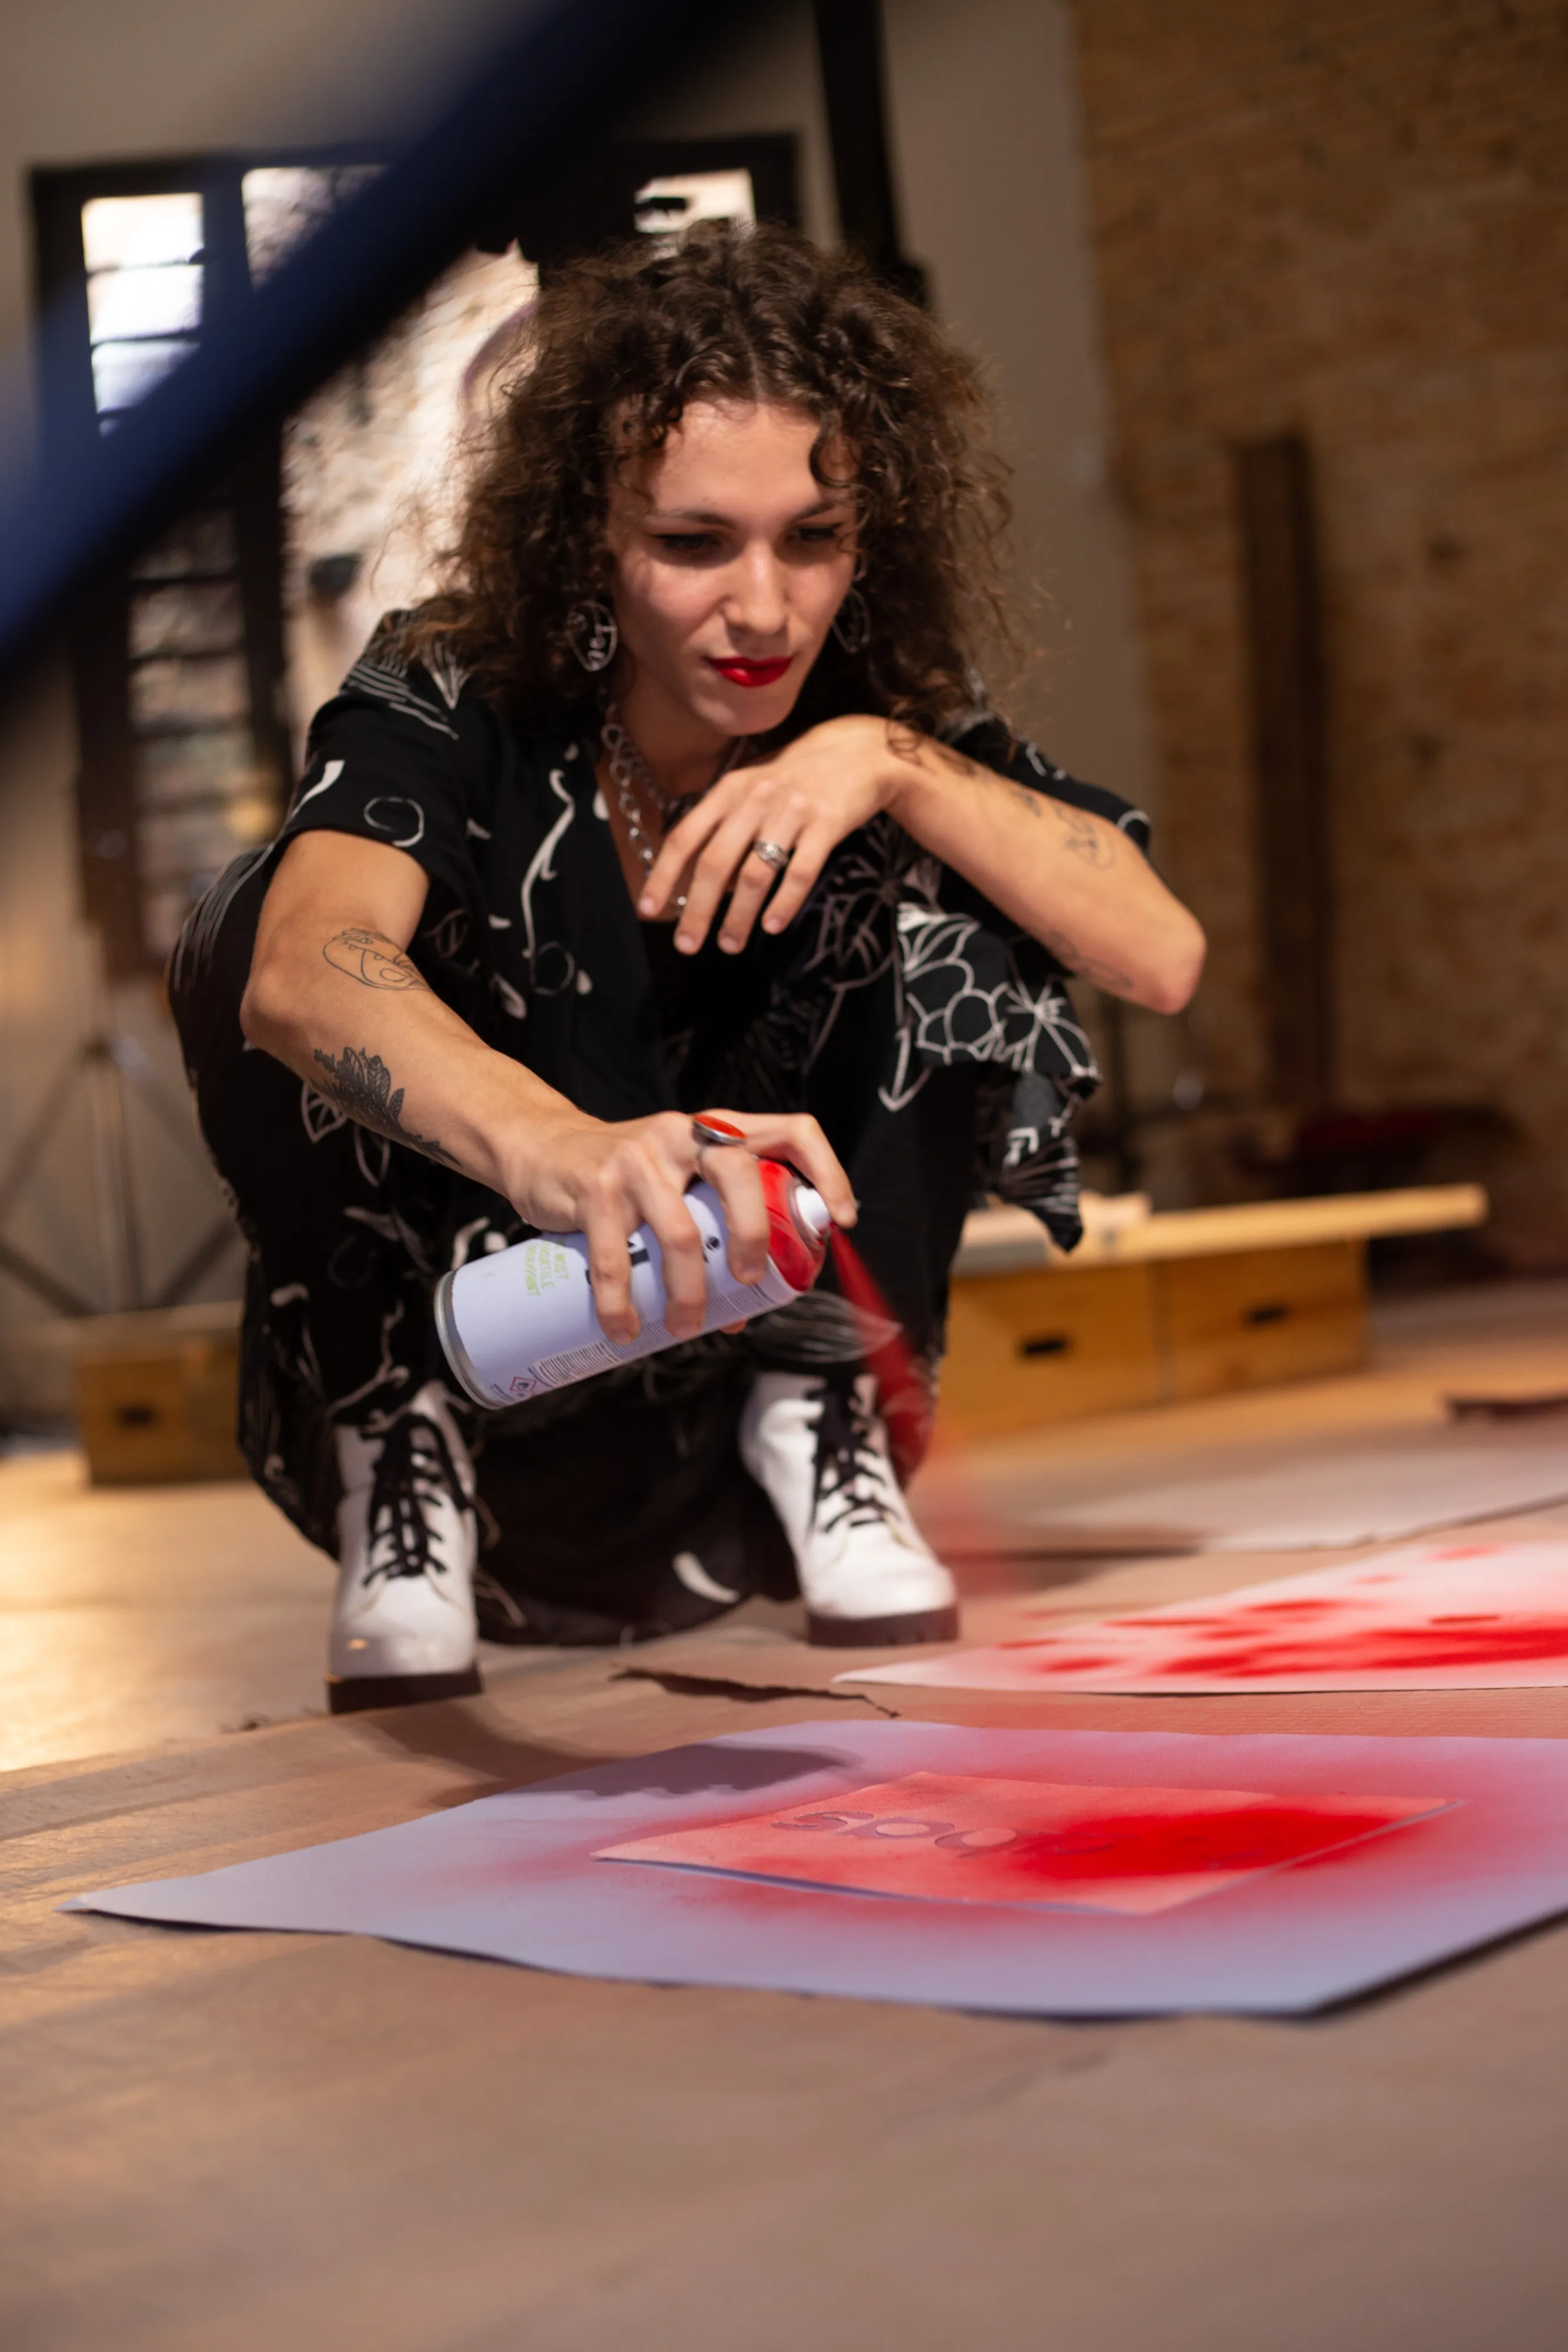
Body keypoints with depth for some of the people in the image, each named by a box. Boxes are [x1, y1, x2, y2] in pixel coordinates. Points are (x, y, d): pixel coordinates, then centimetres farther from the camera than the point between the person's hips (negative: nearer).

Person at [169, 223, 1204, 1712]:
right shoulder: (449, 709, -20)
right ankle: (400, 1470, -13)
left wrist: (896, 766, -32)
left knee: (941, 880, -17)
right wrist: (565, 1153, -62)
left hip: (736, 1350, 2)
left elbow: (1161, 957, -21)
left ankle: (823, 1427, -9)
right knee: (250, 932, -25)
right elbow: (304, 970, -42)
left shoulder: (891, 726, -9)